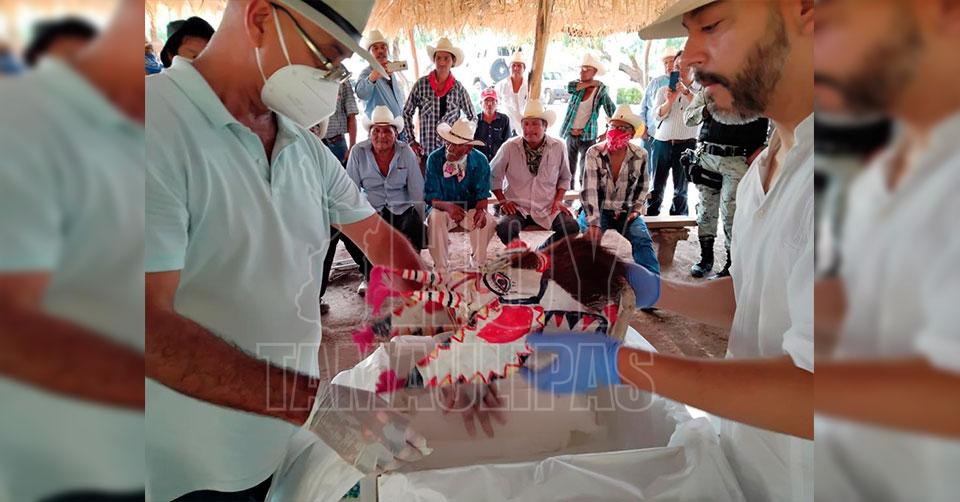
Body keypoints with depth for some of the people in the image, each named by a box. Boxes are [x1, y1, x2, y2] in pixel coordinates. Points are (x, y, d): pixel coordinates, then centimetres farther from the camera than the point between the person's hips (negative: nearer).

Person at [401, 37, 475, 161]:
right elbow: (406, 113, 8)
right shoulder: (421, 84, 0)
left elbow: (472, 118, 13)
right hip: (426, 151, 0)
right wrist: (411, 141, 5)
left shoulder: (459, 88, 2)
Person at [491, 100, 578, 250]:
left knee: (572, 227, -24)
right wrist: (502, 201, -1)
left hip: (548, 209, 2)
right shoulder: (509, 147, -4)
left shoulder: (558, 147, 1)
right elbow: (493, 175, 7)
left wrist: (558, 200, 1)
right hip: (517, 208, -2)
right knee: (504, 229, -34)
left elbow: (564, 178, 14)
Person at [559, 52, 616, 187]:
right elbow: (570, 87, -18)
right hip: (570, 135, 4)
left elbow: (613, 114, -9)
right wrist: (590, 84, -12)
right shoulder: (578, 84, 6)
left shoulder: (601, 91, -5)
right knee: (569, 171, 11)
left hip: (587, 137, -4)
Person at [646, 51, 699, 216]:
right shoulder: (663, 91, 13)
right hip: (662, 142, 2)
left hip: (686, 145, -2)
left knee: (681, 189, 5)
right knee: (656, 186, 5)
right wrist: (669, 101, -20)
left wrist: (686, 92, -25)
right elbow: (658, 115, 0)